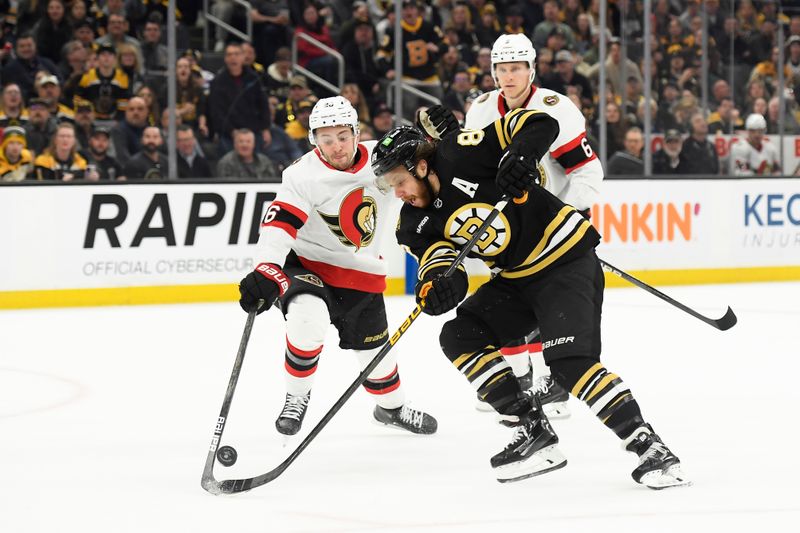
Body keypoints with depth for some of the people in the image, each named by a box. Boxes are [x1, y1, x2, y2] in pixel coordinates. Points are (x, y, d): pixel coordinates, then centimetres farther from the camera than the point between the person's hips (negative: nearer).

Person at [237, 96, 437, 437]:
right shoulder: (303, 176, -24)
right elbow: (278, 225, -33)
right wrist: (265, 272, -48)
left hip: (361, 271, 4)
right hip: (307, 263, -4)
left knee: (372, 344, 15)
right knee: (308, 319, -33)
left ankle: (391, 407, 46)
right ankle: (297, 397, -10)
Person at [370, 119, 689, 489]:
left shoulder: (462, 156, -18)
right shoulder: (416, 222, 3)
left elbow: (538, 124, -18)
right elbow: (438, 254, -12)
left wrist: (521, 154, -37)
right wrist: (438, 283, -34)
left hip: (568, 261, -9)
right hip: (516, 278, 9)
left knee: (570, 361, -22)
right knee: (460, 337, -2)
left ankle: (649, 447, -19)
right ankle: (533, 431, 0)